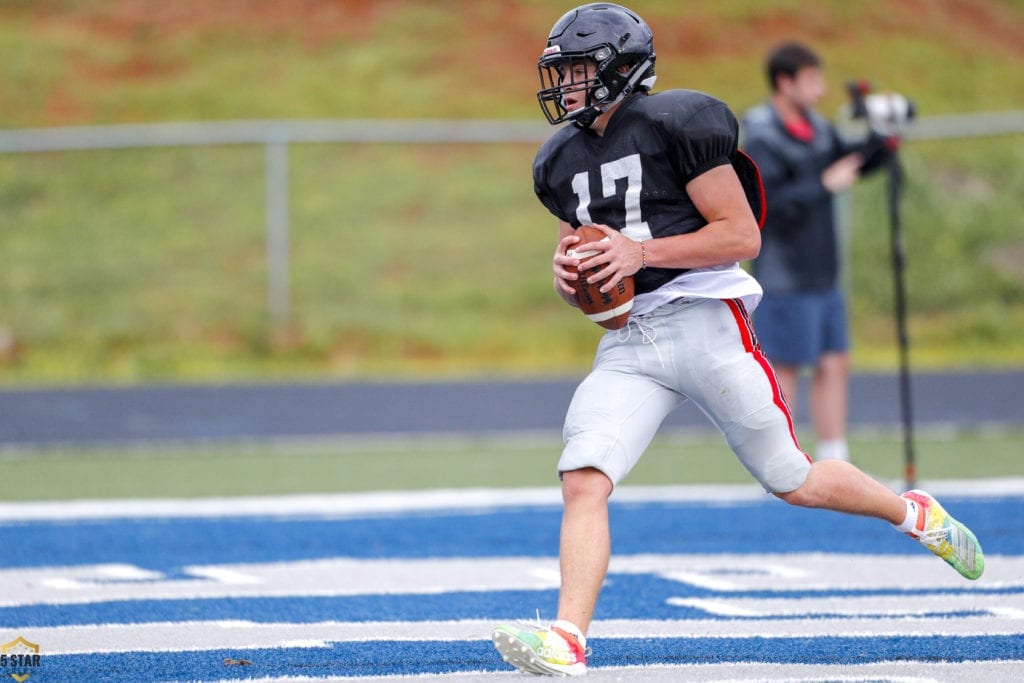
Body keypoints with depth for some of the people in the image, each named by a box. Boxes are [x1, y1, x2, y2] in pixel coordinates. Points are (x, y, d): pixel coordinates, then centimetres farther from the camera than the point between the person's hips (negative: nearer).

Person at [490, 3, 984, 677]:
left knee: (792, 481, 5)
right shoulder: (562, 162, 14)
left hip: (704, 323, -5)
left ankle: (914, 512, 30)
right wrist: (567, 276, -2)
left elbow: (743, 237, -10)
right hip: (629, 342, 5)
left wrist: (642, 253, -17)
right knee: (582, 481, -16)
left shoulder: (676, 124, -8)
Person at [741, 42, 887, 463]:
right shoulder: (761, 140, -15)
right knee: (785, 368, -1)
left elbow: (856, 163, 21)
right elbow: (770, 204, -24)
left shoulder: (816, 128, 9)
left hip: (823, 278, 8)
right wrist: (824, 185, -25)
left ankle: (834, 461, 13)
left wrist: (882, 139, 4)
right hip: (785, 281, -8)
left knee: (834, 365, 8)